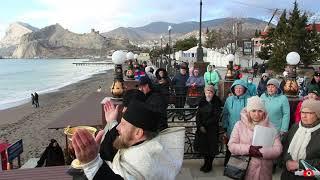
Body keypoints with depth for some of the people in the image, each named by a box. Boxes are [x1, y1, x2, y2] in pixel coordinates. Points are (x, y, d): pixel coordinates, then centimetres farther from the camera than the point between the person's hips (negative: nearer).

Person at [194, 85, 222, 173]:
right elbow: (198, 115, 2)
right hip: (201, 128, 4)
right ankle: (206, 163, 28)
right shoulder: (202, 102, 6)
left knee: (211, 147, 4)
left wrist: (205, 124, -14)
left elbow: (216, 117, -12)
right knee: (203, 145, 9)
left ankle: (209, 164, 21)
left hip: (212, 129, -4)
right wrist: (200, 126, -11)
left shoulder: (216, 103, -6)